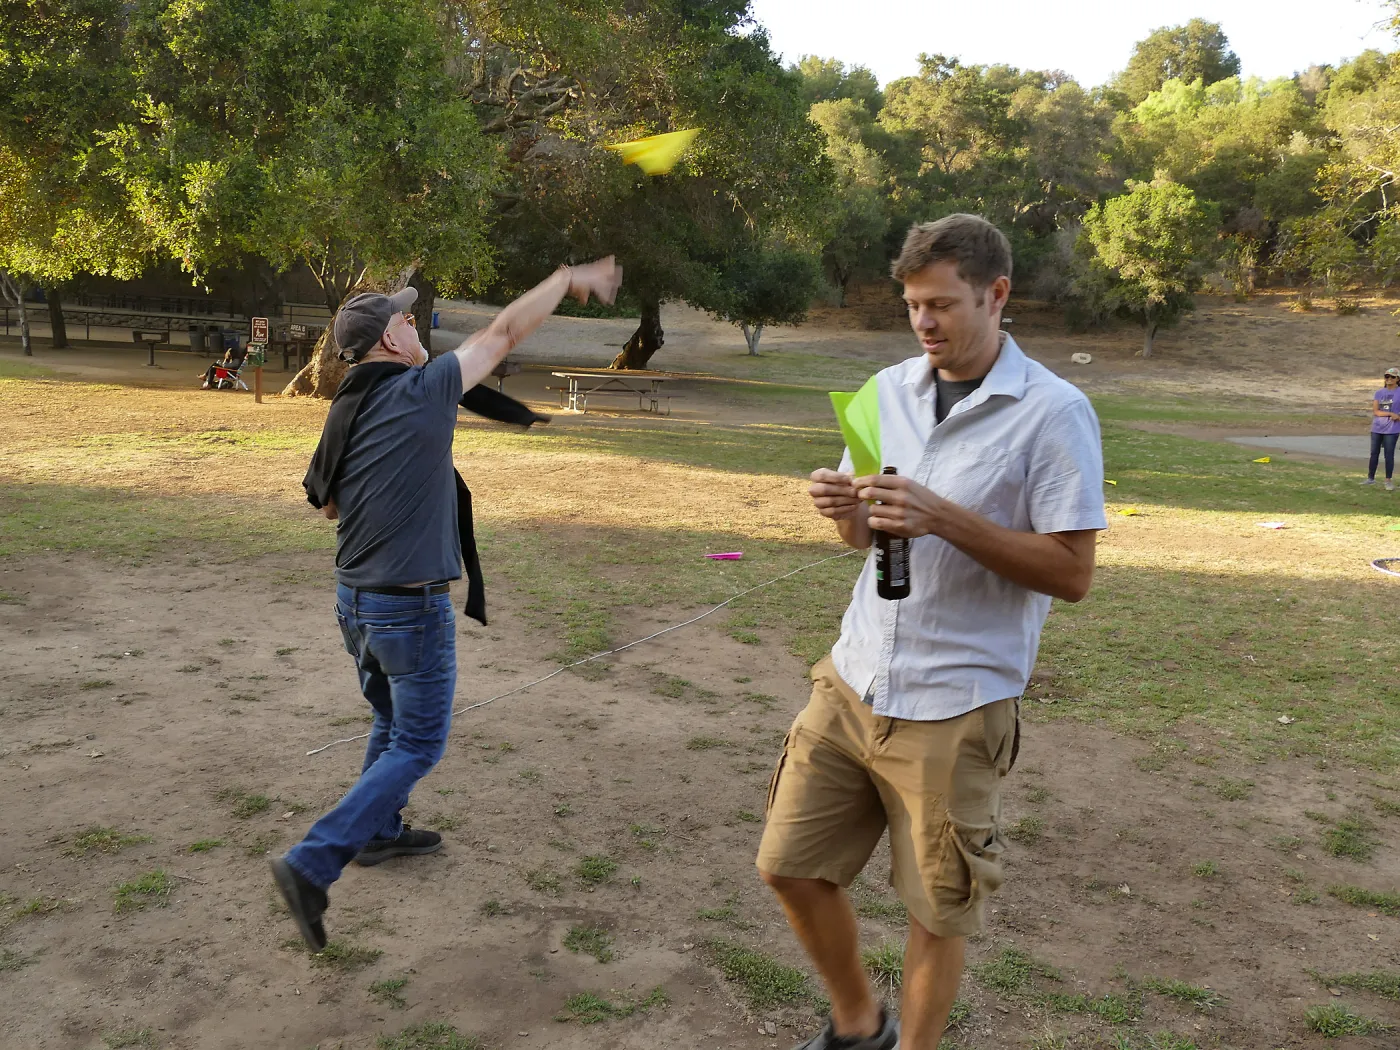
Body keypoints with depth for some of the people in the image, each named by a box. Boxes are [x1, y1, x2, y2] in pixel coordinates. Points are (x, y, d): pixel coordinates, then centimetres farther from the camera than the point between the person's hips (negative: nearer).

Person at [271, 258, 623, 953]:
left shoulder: (343, 412, 4)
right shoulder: (424, 392, -16)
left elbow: (327, 504, 16)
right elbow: (503, 332, -7)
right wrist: (569, 280, 3)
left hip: (354, 600, 8)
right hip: (411, 608, -8)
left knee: (393, 723, 26)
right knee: (417, 745, 3)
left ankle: (378, 832, 42)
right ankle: (313, 863, -2)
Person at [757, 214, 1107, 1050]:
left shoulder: (1053, 413, -11)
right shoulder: (889, 390, 7)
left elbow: (1072, 573, -14)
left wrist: (944, 518, -23)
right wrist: (843, 508, -9)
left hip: (956, 706, -5)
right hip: (854, 680, 6)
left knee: (938, 909, 8)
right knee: (791, 865, 11)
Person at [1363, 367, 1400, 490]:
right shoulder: (1379, 393, 6)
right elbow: (1375, 411, -3)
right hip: (1376, 429, 3)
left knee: (1389, 455, -2)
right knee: (1374, 453, 9)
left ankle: (1388, 480, 5)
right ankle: (1370, 478, 18)